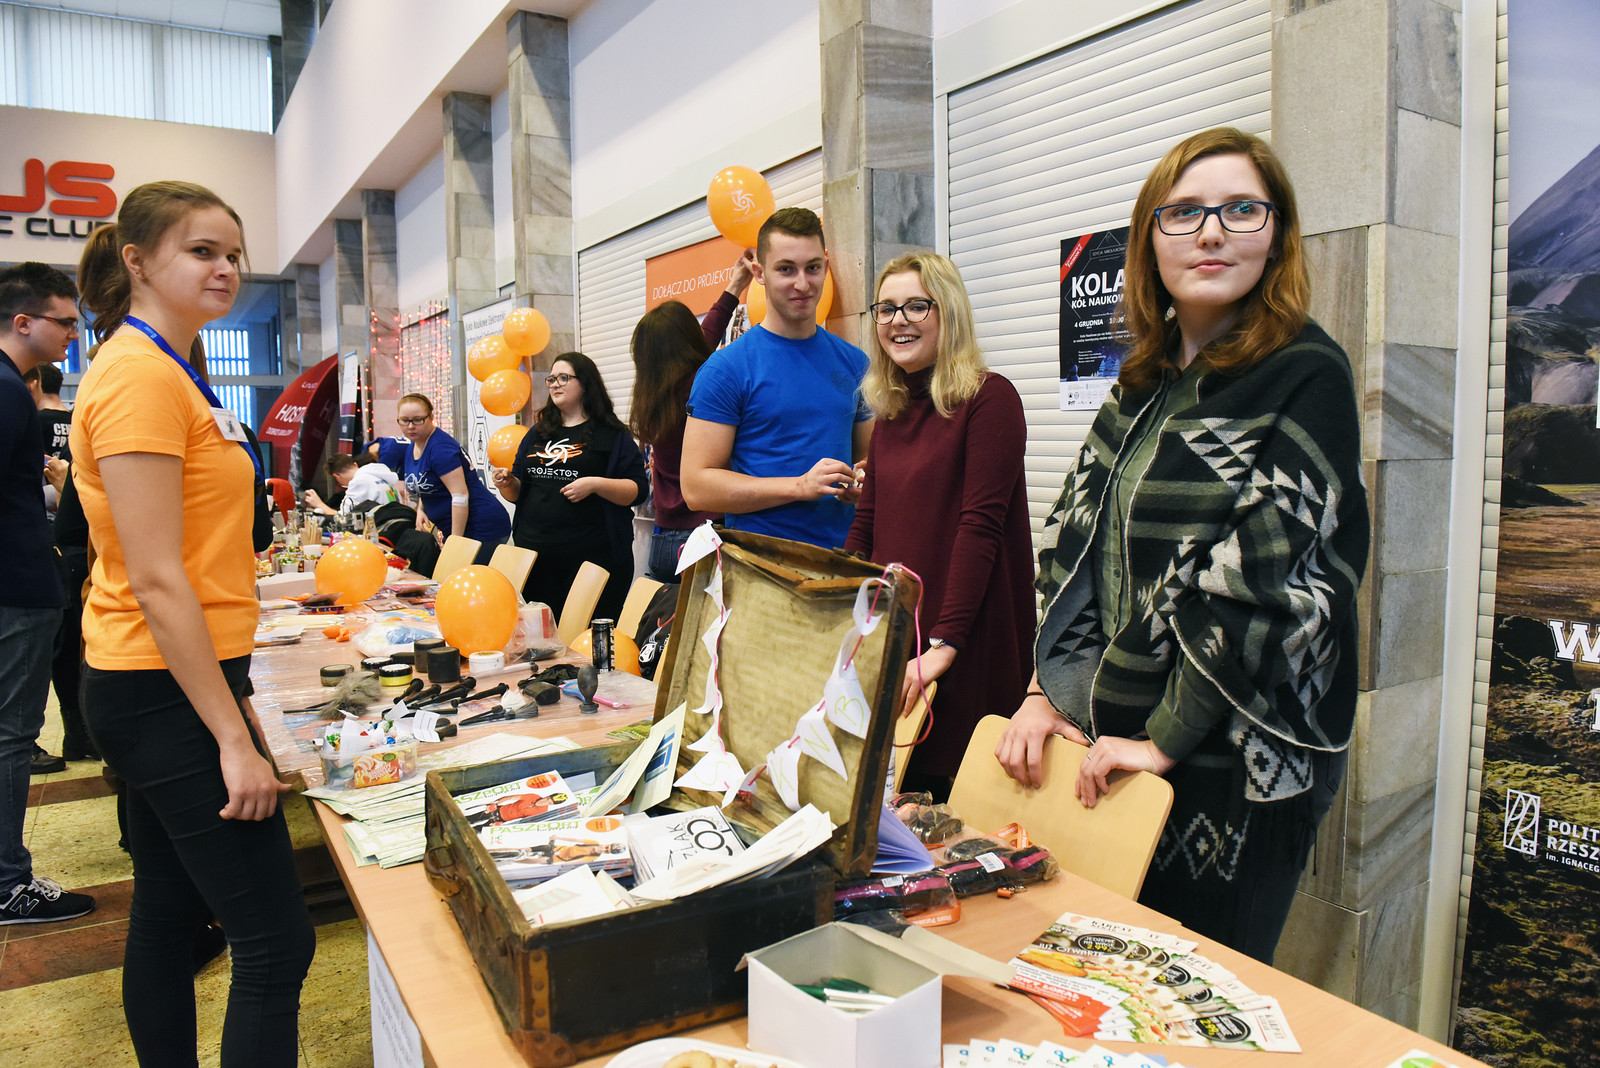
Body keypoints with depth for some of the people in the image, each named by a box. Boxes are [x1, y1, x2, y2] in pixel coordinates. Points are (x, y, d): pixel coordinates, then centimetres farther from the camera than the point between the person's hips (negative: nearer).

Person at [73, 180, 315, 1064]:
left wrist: (230, 693, 19)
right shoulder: (138, 375, -16)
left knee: (168, 915, 19)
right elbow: (154, 579, -20)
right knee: (277, 943, -6)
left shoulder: (168, 369, 14)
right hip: (167, 691, -10)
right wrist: (234, 740, -19)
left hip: (163, 686, 10)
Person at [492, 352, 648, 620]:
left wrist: (595, 484, -19)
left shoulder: (611, 435, 2)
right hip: (534, 551, 5)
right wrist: (506, 482, 2)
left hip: (592, 554, -5)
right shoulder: (537, 433, 18)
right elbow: (517, 493, 23)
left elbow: (639, 490, -6)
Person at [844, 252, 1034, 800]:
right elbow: (866, 523, 14)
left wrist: (944, 644, -21)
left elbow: (980, 527, -16)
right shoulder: (891, 411, 14)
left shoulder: (989, 398, -9)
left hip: (965, 646, -7)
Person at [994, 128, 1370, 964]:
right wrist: (1045, 691, 2)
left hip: (1231, 766, -6)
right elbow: (1076, 543, 9)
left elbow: (1268, 580, -18)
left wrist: (1164, 740, -16)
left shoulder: (1305, 376, -12)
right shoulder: (1147, 379, 9)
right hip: (1109, 744, 6)